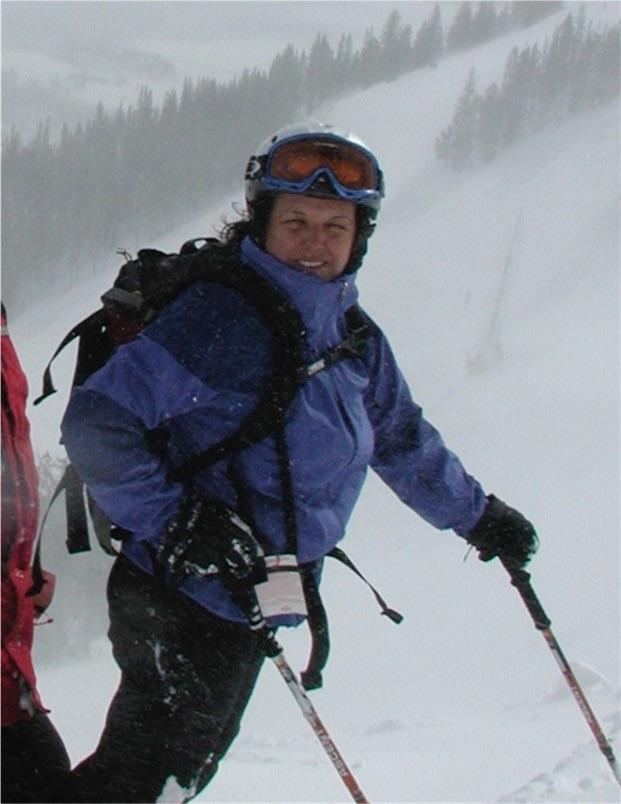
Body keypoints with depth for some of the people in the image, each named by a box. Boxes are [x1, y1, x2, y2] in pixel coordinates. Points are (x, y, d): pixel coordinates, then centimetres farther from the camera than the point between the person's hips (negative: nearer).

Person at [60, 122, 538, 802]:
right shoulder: (216, 315, -18)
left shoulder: (355, 338, 8)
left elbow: (402, 439, 26)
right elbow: (95, 423, -21)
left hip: (248, 609, 8)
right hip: (186, 600, -8)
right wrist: (172, 521, -27)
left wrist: (477, 515, 35)